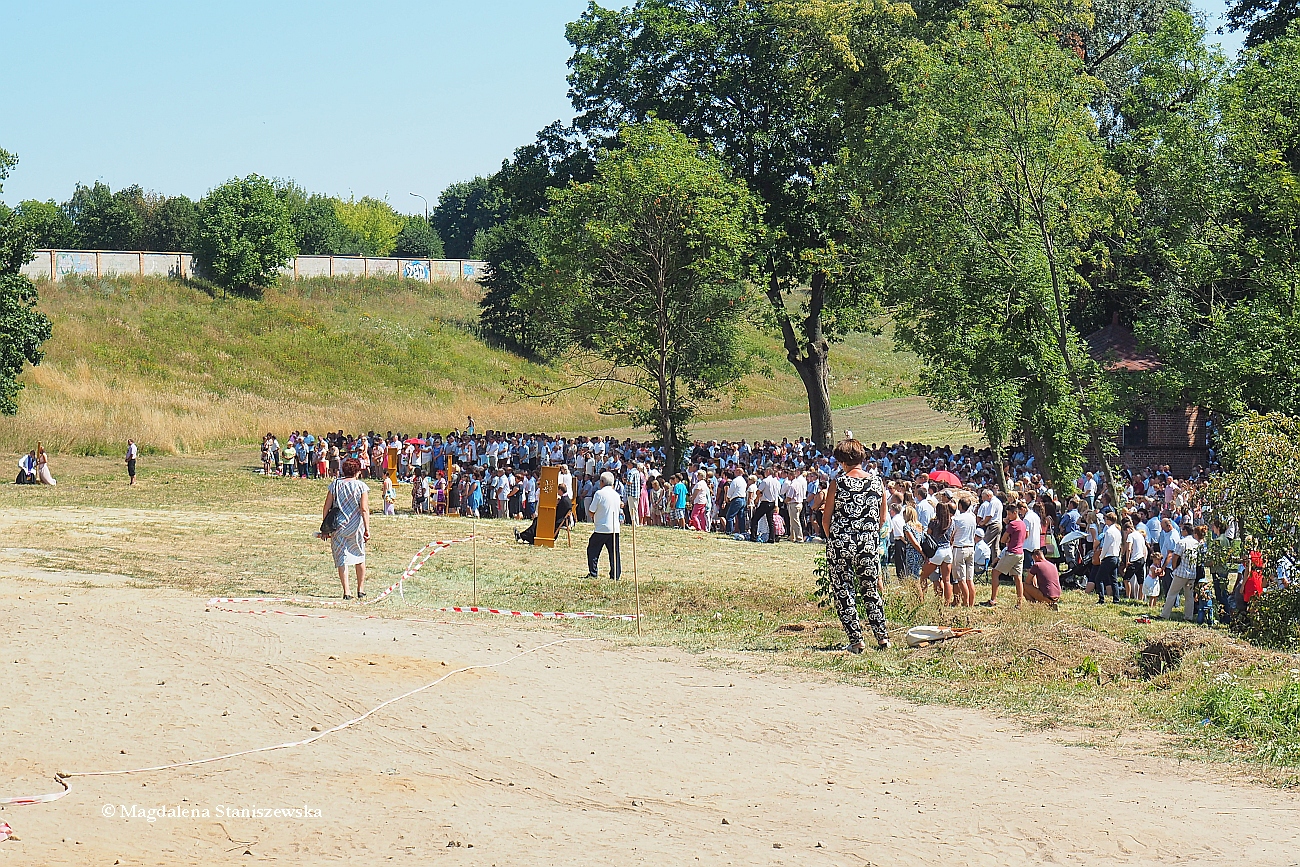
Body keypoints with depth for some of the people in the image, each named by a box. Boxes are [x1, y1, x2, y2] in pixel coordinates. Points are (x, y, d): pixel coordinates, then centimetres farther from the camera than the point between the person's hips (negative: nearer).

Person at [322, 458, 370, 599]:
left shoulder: (335, 484, 2)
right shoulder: (361, 486, -5)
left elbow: (326, 508, 3)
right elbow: (364, 509, -11)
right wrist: (367, 529, -8)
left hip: (338, 528, 1)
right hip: (356, 527, -1)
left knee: (342, 559, 3)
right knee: (360, 557, 17)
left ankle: (346, 591, -5)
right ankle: (360, 589, 22)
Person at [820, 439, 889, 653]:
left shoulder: (838, 482, -7)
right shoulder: (877, 482, 2)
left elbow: (826, 519, -4)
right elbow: (882, 518, 10)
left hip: (840, 542, -3)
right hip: (869, 543, 4)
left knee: (843, 591, 5)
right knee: (870, 589, 17)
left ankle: (856, 640, 1)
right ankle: (882, 637, 12)